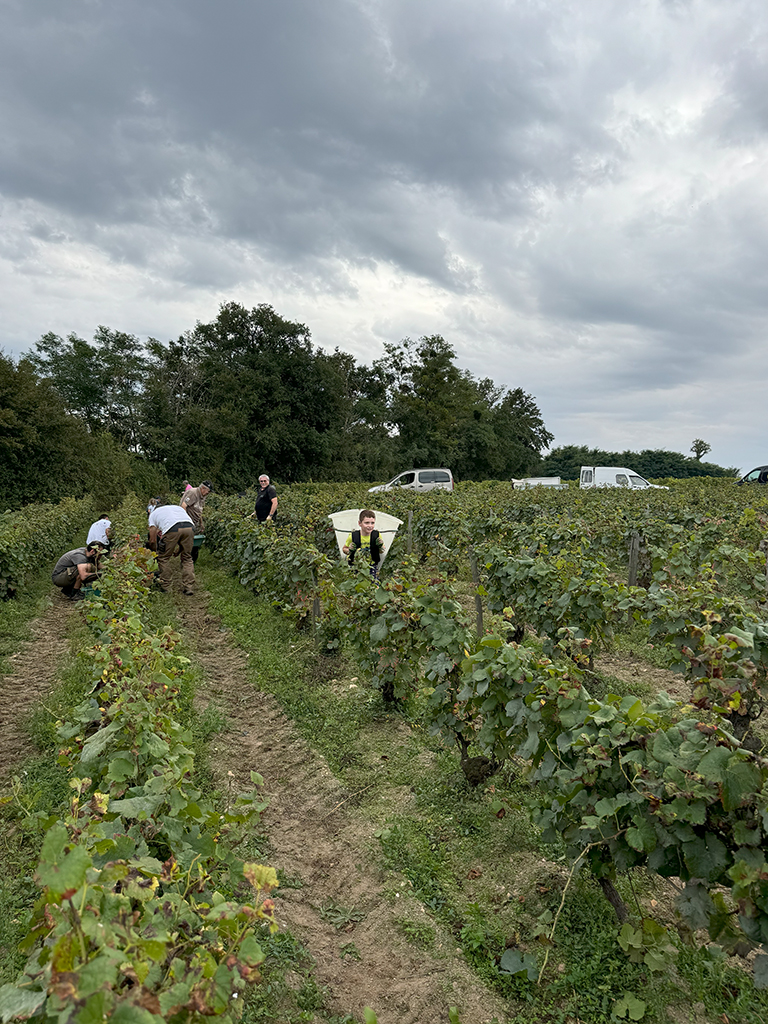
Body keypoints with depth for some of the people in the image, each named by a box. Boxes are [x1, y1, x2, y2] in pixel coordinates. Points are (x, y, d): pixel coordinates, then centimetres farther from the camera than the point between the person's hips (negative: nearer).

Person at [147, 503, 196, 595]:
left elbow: (152, 540, 29)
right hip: (189, 527, 3)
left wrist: (156, 551, 49)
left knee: (164, 558, 18)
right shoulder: (178, 507, 43)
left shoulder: (153, 513, 33)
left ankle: (165, 586, 23)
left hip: (172, 529, -3)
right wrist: (178, 550, 44)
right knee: (187, 558, 20)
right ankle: (189, 587, 17)